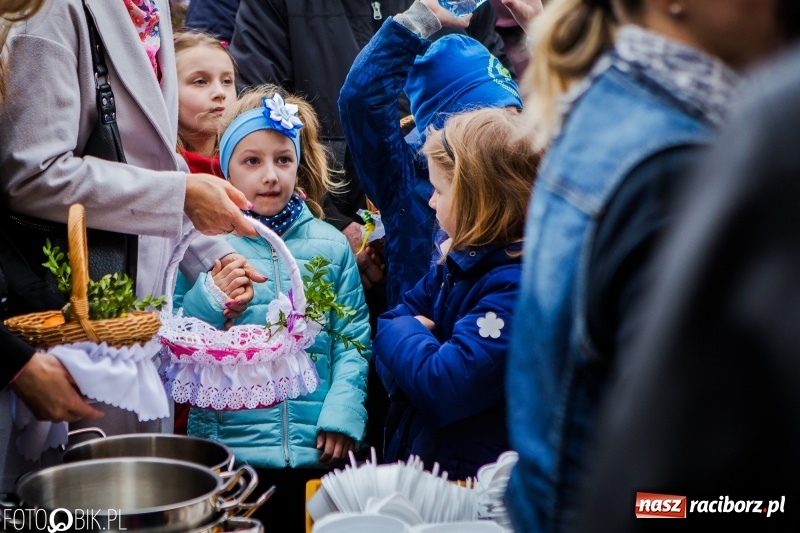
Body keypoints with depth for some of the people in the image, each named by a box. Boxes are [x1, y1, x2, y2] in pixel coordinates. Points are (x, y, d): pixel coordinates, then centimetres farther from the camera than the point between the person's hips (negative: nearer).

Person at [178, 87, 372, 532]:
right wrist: (210, 297, -17)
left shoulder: (331, 245, 6)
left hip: (316, 450, 2)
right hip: (227, 442, -1)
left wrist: (343, 413, -8)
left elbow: (352, 340, 4)